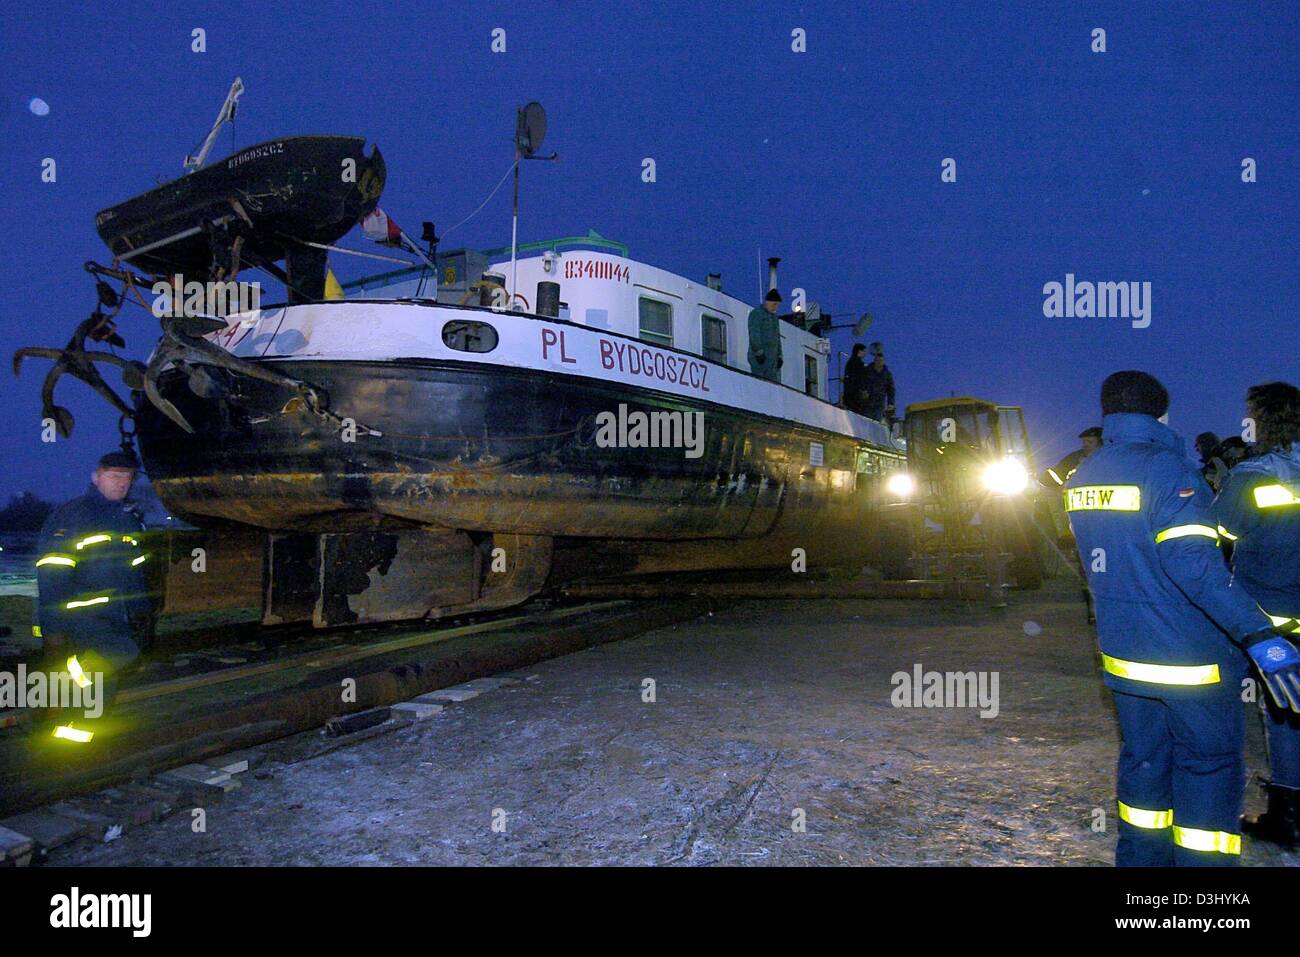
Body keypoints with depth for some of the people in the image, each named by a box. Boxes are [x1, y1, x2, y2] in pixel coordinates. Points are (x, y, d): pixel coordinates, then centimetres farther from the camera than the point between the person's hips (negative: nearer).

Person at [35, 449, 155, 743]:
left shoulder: (129, 520, 15)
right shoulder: (72, 515, -9)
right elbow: (51, 575, -15)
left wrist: (143, 613, 15)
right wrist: (53, 628, -21)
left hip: (116, 618, 8)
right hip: (80, 616, -8)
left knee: (103, 689, 9)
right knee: (123, 651, -32)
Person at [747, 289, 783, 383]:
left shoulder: (774, 316, 21)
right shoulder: (756, 313, -4)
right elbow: (754, 333, -14)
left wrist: (779, 356, 15)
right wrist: (758, 352, -22)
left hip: (772, 357, 8)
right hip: (760, 356, -8)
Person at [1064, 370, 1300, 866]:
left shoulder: (1082, 476, 5)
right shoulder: (1165, 467, -17)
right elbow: (1193, 561, -28)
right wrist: (1258, 635, -31)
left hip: (1123, 655, 6)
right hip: (1188, 657, -6)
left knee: (1143, 760, 18)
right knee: (1211, 766, 8)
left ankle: (1141, 857, 28)